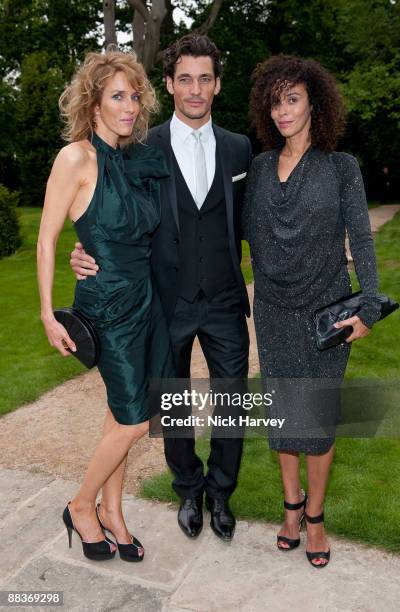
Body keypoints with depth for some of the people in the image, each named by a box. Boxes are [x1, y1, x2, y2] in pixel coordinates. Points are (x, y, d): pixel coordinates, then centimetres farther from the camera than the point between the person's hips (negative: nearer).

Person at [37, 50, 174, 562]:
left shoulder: (137, 159, 9)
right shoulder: (77, 157, -11)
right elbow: (46, 240, -9)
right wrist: (48, 314, -10)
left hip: (147, 297, 6)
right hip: (108, 304, -6)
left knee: (122, 414, 13)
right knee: (135, 420, -1)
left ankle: (111, 511, 31)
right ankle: (81, 508, 24)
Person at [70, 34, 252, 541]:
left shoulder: (239, 148, 3)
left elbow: (245, 221, 10)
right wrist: (87, 254, -18)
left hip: (224, 300, 2)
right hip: (168, 301, -1)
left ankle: (220, 492, 36)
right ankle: (188, 489, 41)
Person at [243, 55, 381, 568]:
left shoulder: (341, 166, -3)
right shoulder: (260, 166, 5)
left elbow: (360, 239, -5)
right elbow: (248, 229, 10)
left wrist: (369, 307, -12)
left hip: (325, 310, -2)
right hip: (274, 311, 3)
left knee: (318, 413, 5)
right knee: (282, 410, 11)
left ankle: (315, 515, 26)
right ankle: (291, 503, 31)